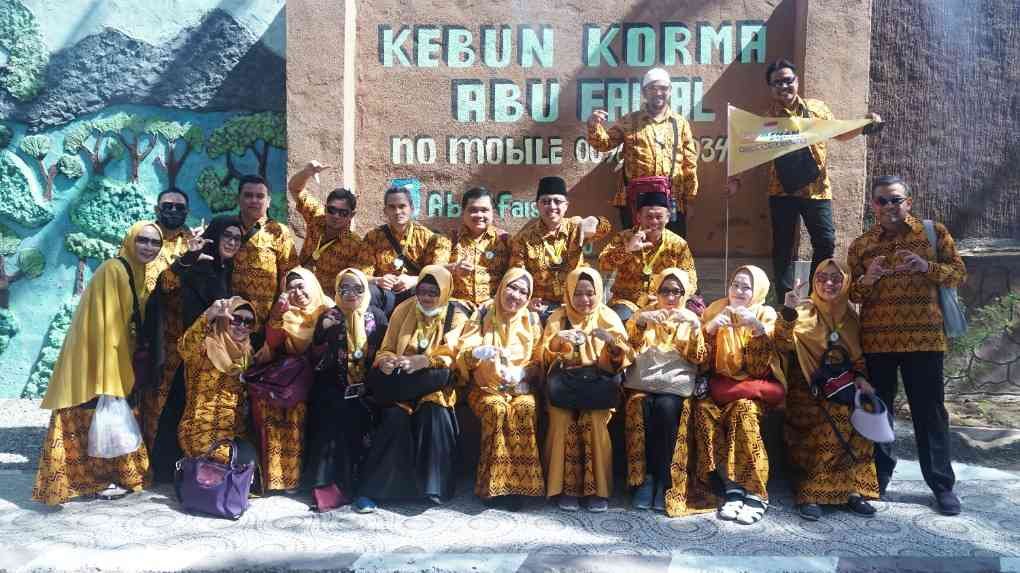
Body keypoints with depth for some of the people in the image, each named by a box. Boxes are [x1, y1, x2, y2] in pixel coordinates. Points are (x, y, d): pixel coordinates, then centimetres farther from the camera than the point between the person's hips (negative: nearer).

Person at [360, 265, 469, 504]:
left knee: (434, 413, -32)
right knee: (395, 415, -28)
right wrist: (386, 362, -17)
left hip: (434, 382, -1)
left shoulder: (456, 315, 3)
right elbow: (386, 350, 8)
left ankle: (433, 485, -22)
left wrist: (422, 361, -30)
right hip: (402, 381, 1)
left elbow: (451, 356, -11)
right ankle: (380, 485, -22)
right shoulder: (403, 310, 9)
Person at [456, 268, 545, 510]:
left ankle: (517, 483, -26)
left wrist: (520, 373, -15)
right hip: (486, 387, -1)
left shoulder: (532, 320, 8)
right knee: (496, 408, -33)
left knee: (526, 409, -32)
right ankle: (493, 485, -26)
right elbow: (463, 356, -6)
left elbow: (539, 362, 7)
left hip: (521, 388, 1)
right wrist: (477, 353, -29)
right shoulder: (482, 314, 3)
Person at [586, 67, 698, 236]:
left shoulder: (680, 123, 10)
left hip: (673, 202, 1)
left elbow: (689, 163, 9)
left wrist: (689, 198, 6)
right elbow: (603, 143, 3)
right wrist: (594, 126, -18)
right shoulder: (629, 121, 8)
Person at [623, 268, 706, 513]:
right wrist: (640, 323, -17)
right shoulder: (643, 314, 16)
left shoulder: (691, 319, 15)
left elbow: (698, 358, 2)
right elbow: (631, 349, 0)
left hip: (676, 383, 0)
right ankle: (644, 478, -23)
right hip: (643, 380, 1)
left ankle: (661, 481, -24)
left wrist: (694, 328, -13)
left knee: (666, 408, -32)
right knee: (641, 406, -31)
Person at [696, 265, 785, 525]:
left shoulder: (766, 315, 0)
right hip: (722, 385, 2)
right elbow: (703, 362, -2)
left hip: (757, 386, -2)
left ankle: (755, 493, -28)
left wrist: (757, 327, -24)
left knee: (743, 409, -33)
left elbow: (759, 368, -12)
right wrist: (710, 329, -17)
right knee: (704, 409, -28)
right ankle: (731, 488, -27)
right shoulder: (715, 311, 7)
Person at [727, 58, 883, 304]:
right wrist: (737, 179, -13)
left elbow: (839, 134, 20)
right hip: (782, 191, -1)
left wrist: (864, 127, 4)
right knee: (783, 247, 3)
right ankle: (785, 302, 11)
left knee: (825, 242, 0)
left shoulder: (817, 107, 8)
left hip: (817, 189, 1)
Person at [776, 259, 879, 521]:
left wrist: (860, 377, -1)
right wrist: (788, 312, -31)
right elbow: (784, 344, -15)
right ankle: (809, 493, -25)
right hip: (807, 387, -4)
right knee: (832, 420, -30)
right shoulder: (804, 312, 1)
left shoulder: (849, 317, 14)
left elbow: (857, 356, 20)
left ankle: (851, 489, -17)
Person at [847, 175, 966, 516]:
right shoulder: (861, 245, 8)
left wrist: (926, 267, -17)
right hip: (876, 340, 2)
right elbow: (853, 295, 8)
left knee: (930, 411, 4)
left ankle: (942, 484, 14)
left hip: (923, 338, -2)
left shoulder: (934, 233, 4)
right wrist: (868, 278, -14)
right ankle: (879, 478, 21)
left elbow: (959, 273, 1)